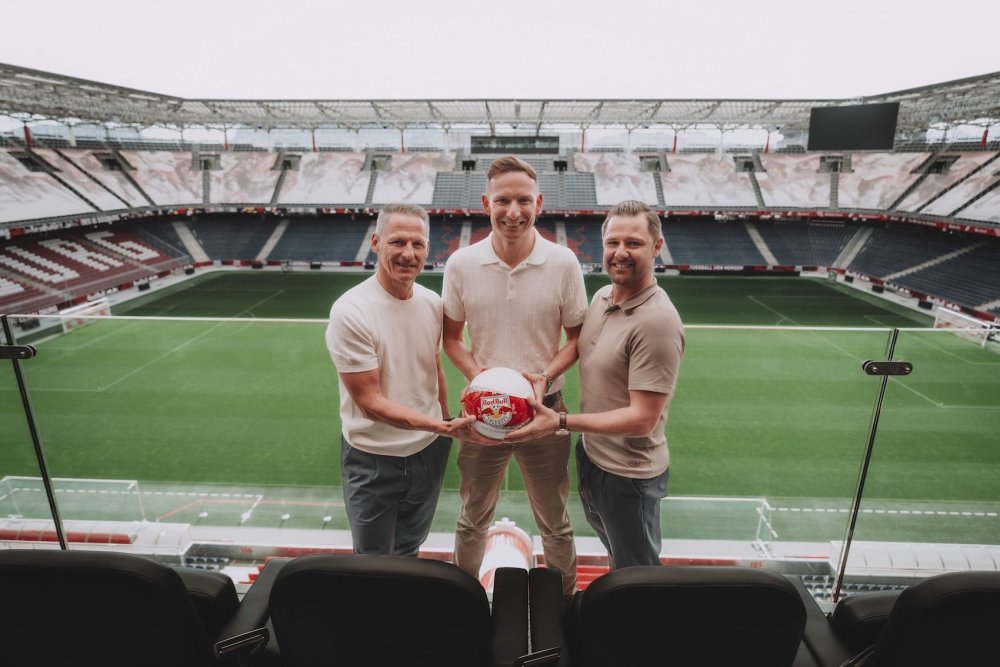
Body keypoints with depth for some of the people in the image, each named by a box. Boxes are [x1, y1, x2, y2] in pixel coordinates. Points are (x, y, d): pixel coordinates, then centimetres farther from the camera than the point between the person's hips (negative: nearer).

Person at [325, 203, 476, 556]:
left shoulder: (432, 302, -4)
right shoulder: (350, 311, -22)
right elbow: (370, 402, -22)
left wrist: (446, 429, 12)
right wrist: (437, 425, -30)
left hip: (429, 452, 5)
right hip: (374, 460, -5)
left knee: (409, 554, 26)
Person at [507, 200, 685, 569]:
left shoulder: (657, 321, -27)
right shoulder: (602, 296, -1)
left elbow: (642, 420, -27)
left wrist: (560, 422, -28)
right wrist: (544, 378, -4)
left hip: (628, 474, -8)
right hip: (590, 455, 8)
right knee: (615, 555, 32)